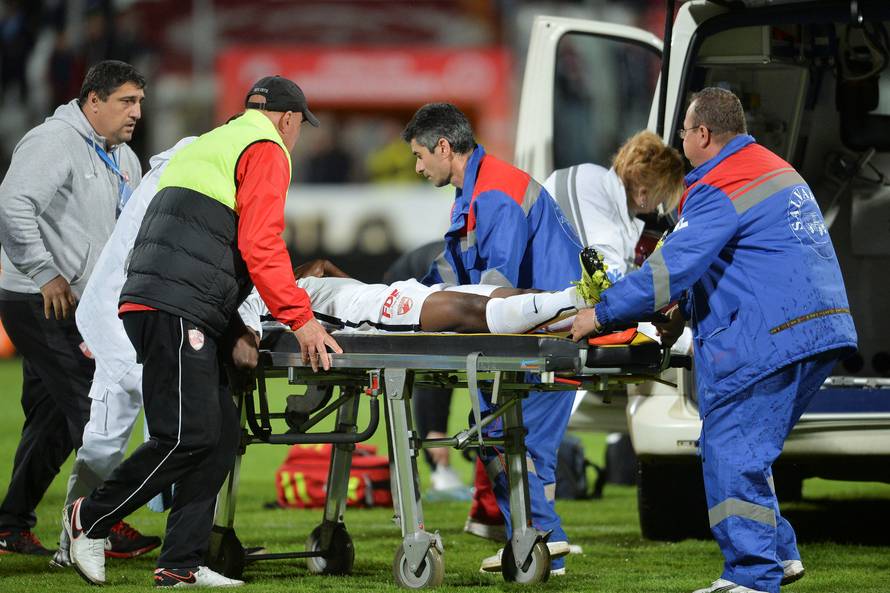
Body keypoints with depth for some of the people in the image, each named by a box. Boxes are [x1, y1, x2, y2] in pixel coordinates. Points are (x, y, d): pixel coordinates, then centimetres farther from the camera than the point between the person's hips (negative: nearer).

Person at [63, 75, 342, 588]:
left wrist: (231, 331, 21)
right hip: (177, 311, -10)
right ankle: (91, 518, 0)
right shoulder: (267, 150, 1)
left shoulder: (209, 147, 31)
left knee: (221, 433, 8)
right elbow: (260, 245, -12)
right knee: (189, 435, -10)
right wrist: (300, 319, -14)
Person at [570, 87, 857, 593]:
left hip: (767, 339, -10)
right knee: (748, 450, 19)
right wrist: (686, 312, 24)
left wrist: (603, 312, -11)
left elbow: (674, 265, -18)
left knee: (731, 453, -7)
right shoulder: (777, 170, 21)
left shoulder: (721, 189, -11)